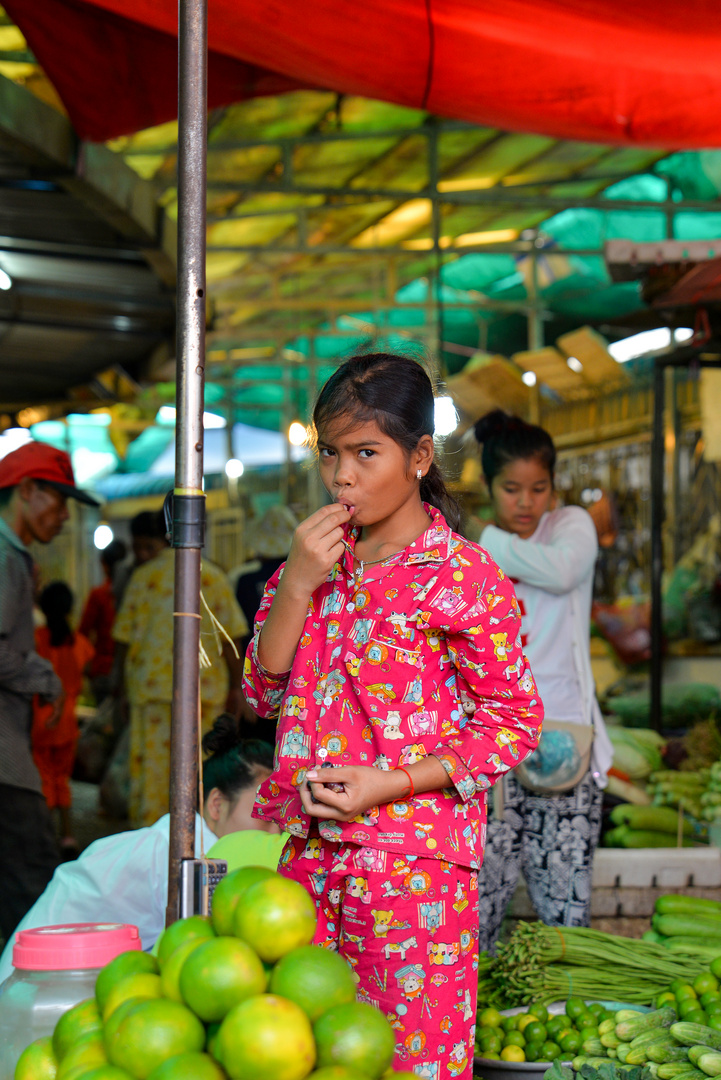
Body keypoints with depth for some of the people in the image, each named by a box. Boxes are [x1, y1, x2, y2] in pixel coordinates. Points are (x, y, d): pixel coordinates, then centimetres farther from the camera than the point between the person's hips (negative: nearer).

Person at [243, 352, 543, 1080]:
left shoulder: (464, 576, -9)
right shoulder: (313, 564, 10)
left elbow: (513, 721, -7)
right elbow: (265, 692, 6)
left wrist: (388, 784, -16)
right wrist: (297, 585, -8)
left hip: (416, 862, -6)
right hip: (311, 853, 6)